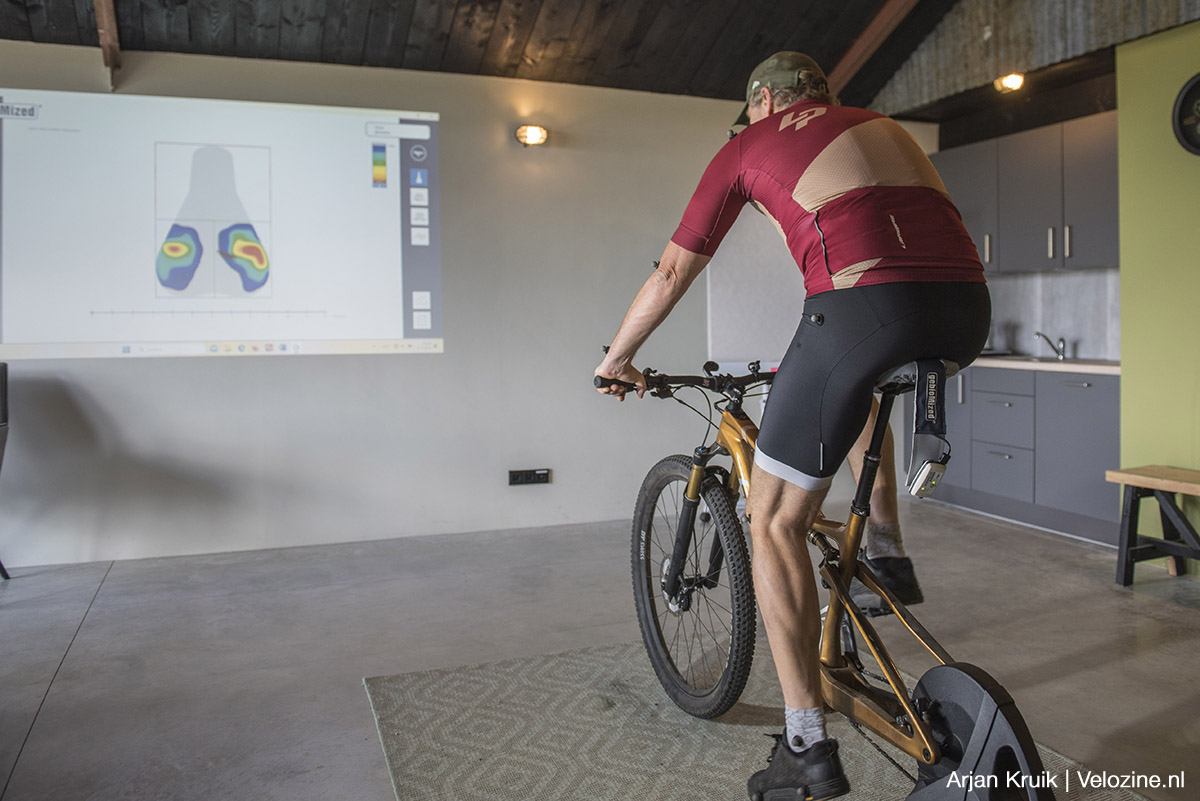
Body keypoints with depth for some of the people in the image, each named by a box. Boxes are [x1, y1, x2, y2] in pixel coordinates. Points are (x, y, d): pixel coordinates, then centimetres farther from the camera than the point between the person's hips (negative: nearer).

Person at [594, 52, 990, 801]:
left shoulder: (751, 143, 19)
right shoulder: (881, 126, 32)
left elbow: (672, 273, 21)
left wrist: (617, 358, 36)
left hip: (863, 311, -6)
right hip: (966, 316, 6)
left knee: (775, 521, 8)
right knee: (862, 376, 40)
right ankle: (888, 551, 32)